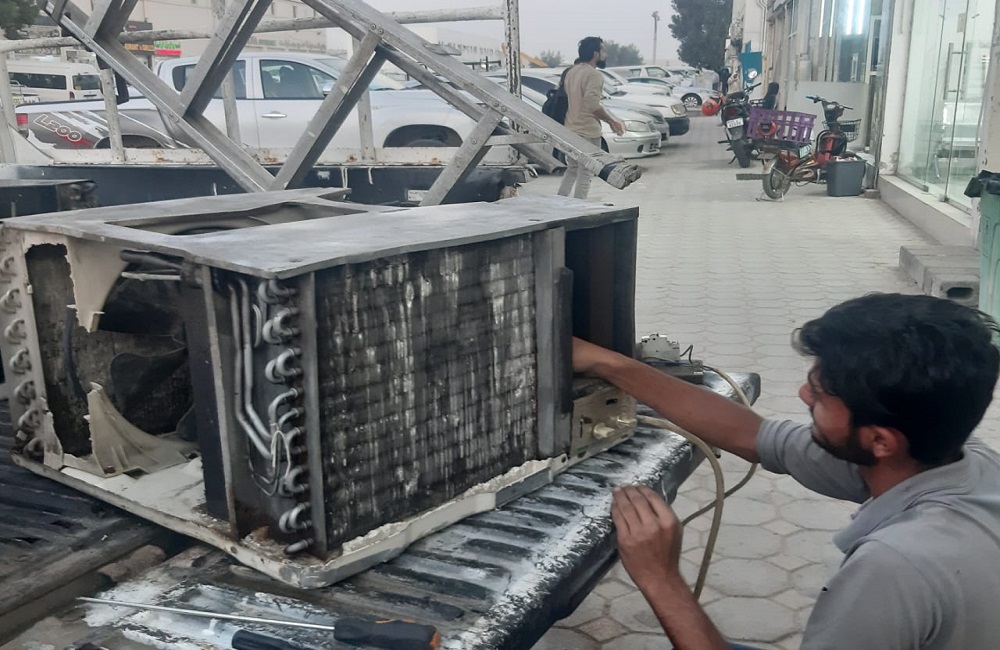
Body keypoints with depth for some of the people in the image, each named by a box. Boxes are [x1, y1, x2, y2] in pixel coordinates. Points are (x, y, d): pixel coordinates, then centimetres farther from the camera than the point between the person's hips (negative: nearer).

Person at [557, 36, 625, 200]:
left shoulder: (571, 72, 10)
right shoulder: (594, 75, -15)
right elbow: (593, 104, -27)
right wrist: (613, 121, -16)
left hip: (570, 130, 8)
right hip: (588, 132, -8)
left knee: (571, 170, 21)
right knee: (585, 175, 0)